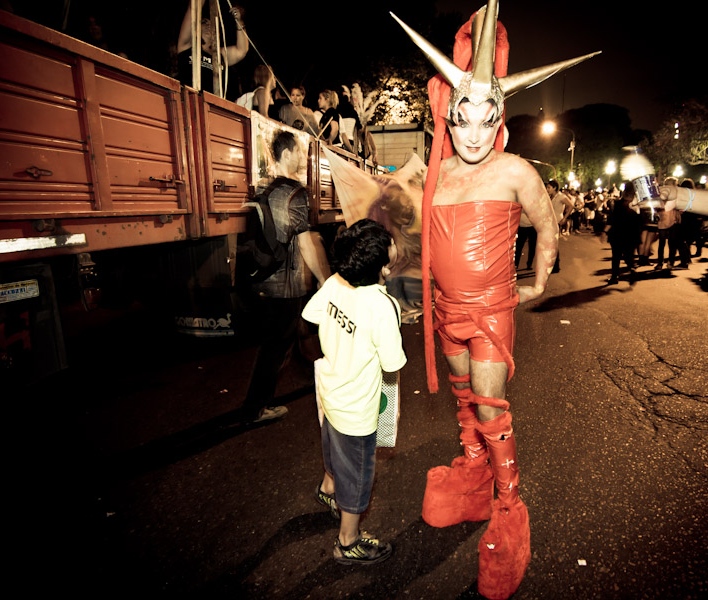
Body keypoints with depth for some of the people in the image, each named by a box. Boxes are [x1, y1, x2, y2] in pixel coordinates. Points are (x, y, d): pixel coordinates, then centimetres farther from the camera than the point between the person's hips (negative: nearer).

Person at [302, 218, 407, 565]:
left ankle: (328, 488, 63)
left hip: (330, 387, 7)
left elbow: (310, 315, 3)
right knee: (356, 473, 16)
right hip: (356, 408, -7)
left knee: (335, 448, 34)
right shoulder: (382, 306, -32)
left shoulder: (334, 282, -13)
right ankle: (349, 543, 39)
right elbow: (393, 365, -23)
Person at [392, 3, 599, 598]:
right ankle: (473, 465, 40)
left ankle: (509, 506, 16)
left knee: (490, 408, -3)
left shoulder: (515, 171, -11)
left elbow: (548, 227, 3)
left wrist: (538, 286, 8)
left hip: (492, 309, -5)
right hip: (447, 307, 5)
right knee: (463, 394, 19)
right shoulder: (437, 172, 1)